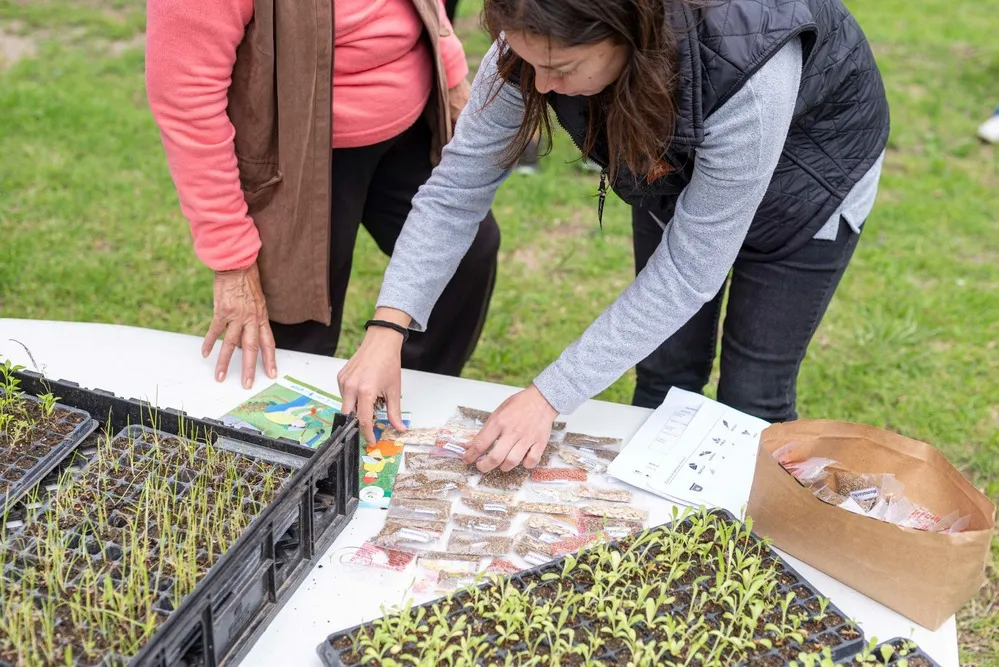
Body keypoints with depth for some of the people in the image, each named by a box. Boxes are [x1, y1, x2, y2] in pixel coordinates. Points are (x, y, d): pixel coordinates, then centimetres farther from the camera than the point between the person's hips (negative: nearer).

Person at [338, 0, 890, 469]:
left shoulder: (746, 75, -44)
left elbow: (690, 266, -35)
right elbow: (457, 187, -22)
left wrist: (549, 397, -35)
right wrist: (387, 329, -32)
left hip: (806, 164, -3)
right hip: (676, 167, 4)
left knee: (750, 399, 1)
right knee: (664, 373, 9)